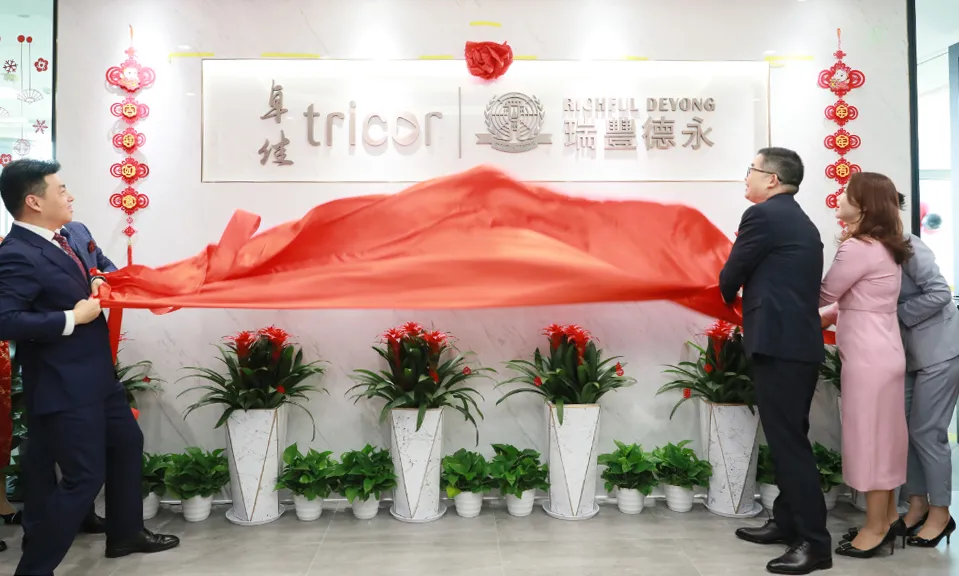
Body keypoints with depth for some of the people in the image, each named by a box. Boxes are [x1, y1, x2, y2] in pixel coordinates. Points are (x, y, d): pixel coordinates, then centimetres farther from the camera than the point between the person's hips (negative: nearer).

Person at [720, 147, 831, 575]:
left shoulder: (762, 215, -9)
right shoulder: (802, 222, 19)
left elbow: (730, 276, -4)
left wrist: (728, 296, 17)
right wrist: (745, 295, 20)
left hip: (778, 344, -10)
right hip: (800, 343, 10)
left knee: (787, 441, -6)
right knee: (789, 438, 15)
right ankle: (787, 522, 25)